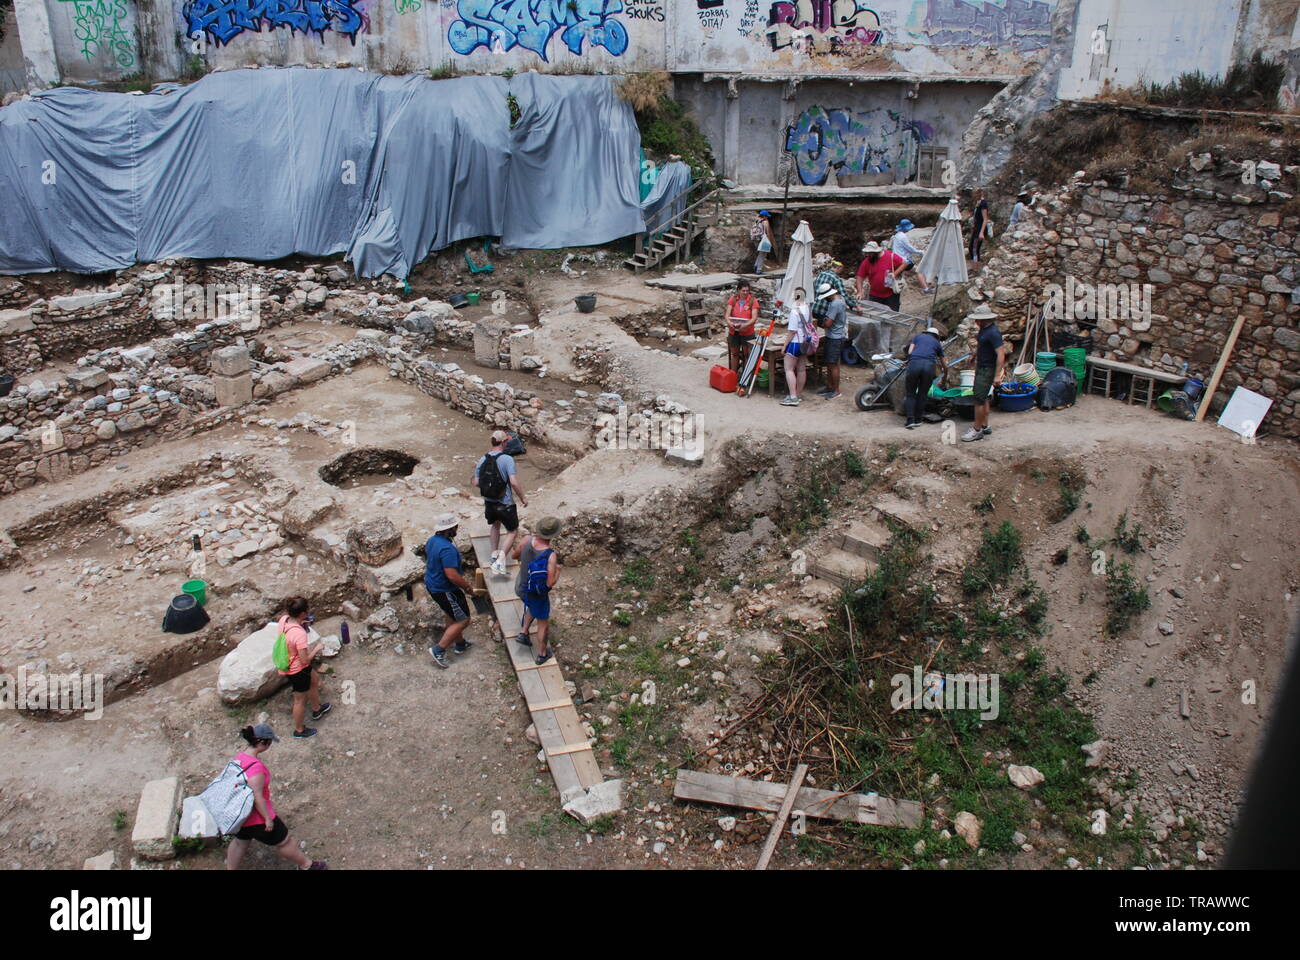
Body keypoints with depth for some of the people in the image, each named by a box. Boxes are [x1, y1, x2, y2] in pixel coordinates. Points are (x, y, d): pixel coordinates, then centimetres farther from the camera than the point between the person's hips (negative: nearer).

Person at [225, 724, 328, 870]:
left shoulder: (239, 756, -4)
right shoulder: (256, 767, -32)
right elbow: (257, 797, -30)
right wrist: (268, 819, -19)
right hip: (256, 818, -8)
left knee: (240, 841, 30)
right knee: (284, 841, 11)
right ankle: (306, 865, 28)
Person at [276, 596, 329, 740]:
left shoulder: (284, 620, -14)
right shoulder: (300, 634, -38)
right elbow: (305, 660, -30)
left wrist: (301, 624, -1)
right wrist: (317, 648, -16)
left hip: (289, 663, 9)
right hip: (297, 670, -9)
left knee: (314, 680, 33)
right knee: (300, 700, 15)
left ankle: (317, 709, 56)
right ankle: (299, 730, 38)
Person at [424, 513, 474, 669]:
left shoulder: (432, 540, -1)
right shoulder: (447, 549, -31)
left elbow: (428, 561, 16)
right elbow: (452, 575, -33)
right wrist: (468, 586, -17)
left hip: (431, 584, 10)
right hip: (445, 590, -10)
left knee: (453, 615, 27)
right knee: (463, 620, 2)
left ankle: (460, 643, 43)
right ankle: (439, 650, 5)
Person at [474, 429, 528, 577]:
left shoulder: (482, 459, -1)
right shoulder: (507, 459, -19)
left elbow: (476, 483, 3)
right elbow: (514, 482, -25)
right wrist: (523, 498, -10)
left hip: (489, 503, 5)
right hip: (505, 504, -5)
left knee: (495, 525, 33)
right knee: (512, 531, 12)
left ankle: (494, 554, 38)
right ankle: (500, 561, -2)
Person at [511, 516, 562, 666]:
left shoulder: (526, 540, -18)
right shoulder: (550, 555, -32)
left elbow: (515, 555, 1)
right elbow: (550, 583, -28)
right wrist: (557, 570, -10)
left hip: (520, 588, 5)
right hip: (537, 594, -5)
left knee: (532, 607, 37)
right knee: (543, 623, 20)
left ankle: (523, 632, 32)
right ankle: (542, 654, 36)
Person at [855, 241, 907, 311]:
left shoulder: (891, 256, -9)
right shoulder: (866, 262, -3)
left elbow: (904, 263, -2)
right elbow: (860, 277, -1)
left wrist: (895, 274, -15)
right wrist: (860, 292, -13)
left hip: (891, 295, -2)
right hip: (874, 296, 2)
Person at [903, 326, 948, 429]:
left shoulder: (918, 336, 27)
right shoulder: (937, 343, 30)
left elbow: (909, 352, 12)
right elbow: (944, 365, 38)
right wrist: (945, 376, 56)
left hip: (914, 364, -1)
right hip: (929, 366, 1)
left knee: (910, 394, 8)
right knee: (922, 394, 16)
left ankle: (910, 420, -4)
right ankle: (917, 420, 18)